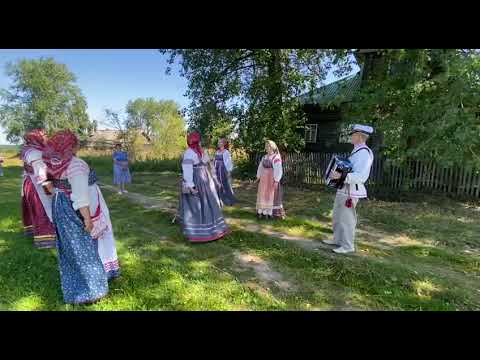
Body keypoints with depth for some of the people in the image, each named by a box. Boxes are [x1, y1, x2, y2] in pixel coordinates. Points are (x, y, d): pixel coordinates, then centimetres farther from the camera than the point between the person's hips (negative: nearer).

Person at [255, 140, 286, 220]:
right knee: (263, 195, 10)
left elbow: (278, 170, -16)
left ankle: (271, 213, 11)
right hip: (263, 179, 7)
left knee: (271, 195, 2)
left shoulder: (276, 157, -12)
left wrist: (276, 180, -19)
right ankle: (263, 212, 20)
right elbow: (260, 168, 16)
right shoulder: (264, 157, 10)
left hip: (272, 180, -7)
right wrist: (258, 177, 12)